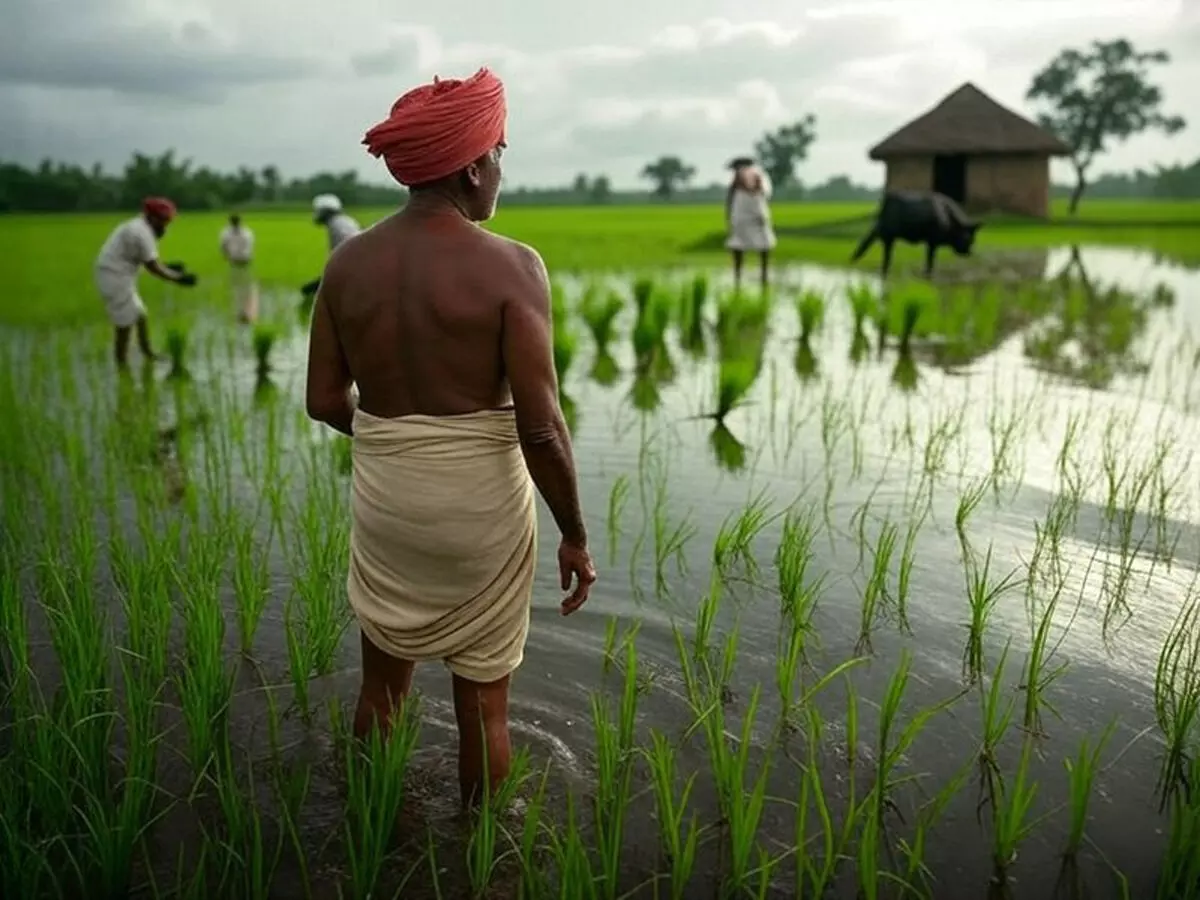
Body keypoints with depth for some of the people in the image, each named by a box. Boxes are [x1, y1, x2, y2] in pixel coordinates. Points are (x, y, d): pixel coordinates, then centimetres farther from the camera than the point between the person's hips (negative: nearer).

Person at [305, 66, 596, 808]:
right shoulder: (510, 266, -16)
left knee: (384, 680, 23)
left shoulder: (348, 262, -2)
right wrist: (575, 536, -7)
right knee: (483, 696, 14)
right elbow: (540, 426, -19)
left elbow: (325, 400, 3)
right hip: (482, 501, -4)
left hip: (383, 494, 4)